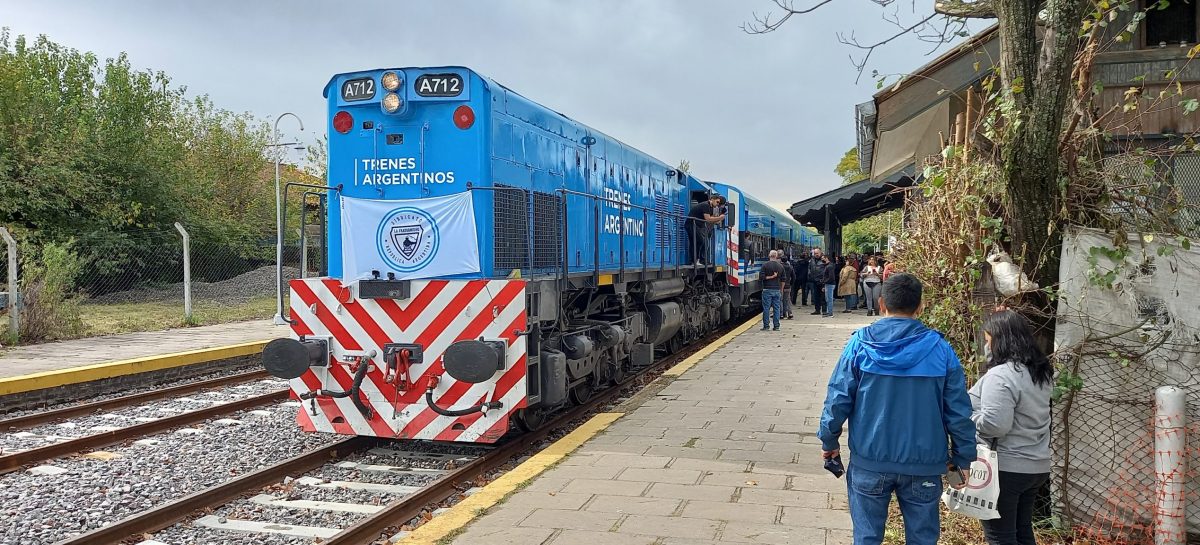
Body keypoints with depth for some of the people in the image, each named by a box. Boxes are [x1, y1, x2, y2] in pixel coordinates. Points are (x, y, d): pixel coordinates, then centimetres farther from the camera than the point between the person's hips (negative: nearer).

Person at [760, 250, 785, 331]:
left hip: (767, 290, -3)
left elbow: (762, 277, -13)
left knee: (766, 308, 1)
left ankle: (766, 326, 2)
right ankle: (776, 326, 7)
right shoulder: (780, 266, 5)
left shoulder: (765, 265, -6)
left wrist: (770, 277, -2)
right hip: (777, 290, 3)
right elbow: (783, 280, 9)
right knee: (776, 308, 6)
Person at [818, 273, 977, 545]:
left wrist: (829, 440, 8)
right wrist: (963, 457, 9)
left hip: (870, 461, 0)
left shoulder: (859, 344, -8)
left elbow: (838, 398, -6)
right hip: (924, 464, 1)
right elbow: (958, 410, -2)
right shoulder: (940, 349, -5)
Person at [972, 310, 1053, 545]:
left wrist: (968, 415, -10)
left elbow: (993, 425, -27)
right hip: (1036, 466, 9)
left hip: (1005, 468, -9)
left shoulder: (1001, 375, -20)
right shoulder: (1041, 372, 8)